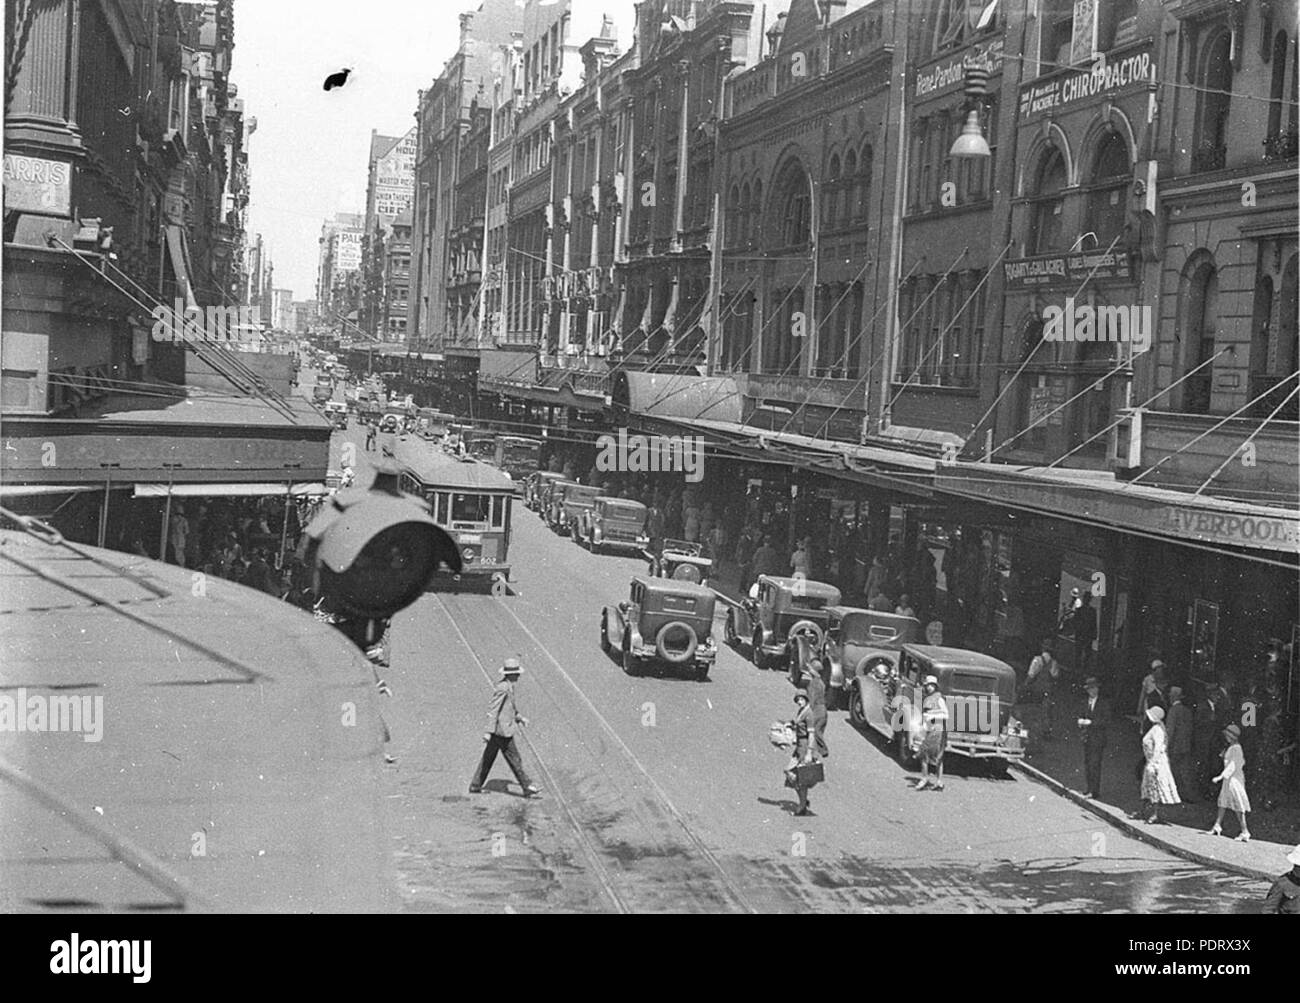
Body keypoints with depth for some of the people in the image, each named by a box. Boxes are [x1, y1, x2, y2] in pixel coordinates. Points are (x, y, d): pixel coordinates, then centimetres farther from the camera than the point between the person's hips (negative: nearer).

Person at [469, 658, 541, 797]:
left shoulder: (508, 687, 10)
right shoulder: (503, 689, -21)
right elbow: (492, 709, -22)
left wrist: (520, 717, 21)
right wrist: (489, 731, -23)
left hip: (497, 730, 10)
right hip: (503, 730, -10)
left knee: (488, 758, 14)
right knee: (514, 760, -1)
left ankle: (475, 786, 19)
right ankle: (527, 787, 6)